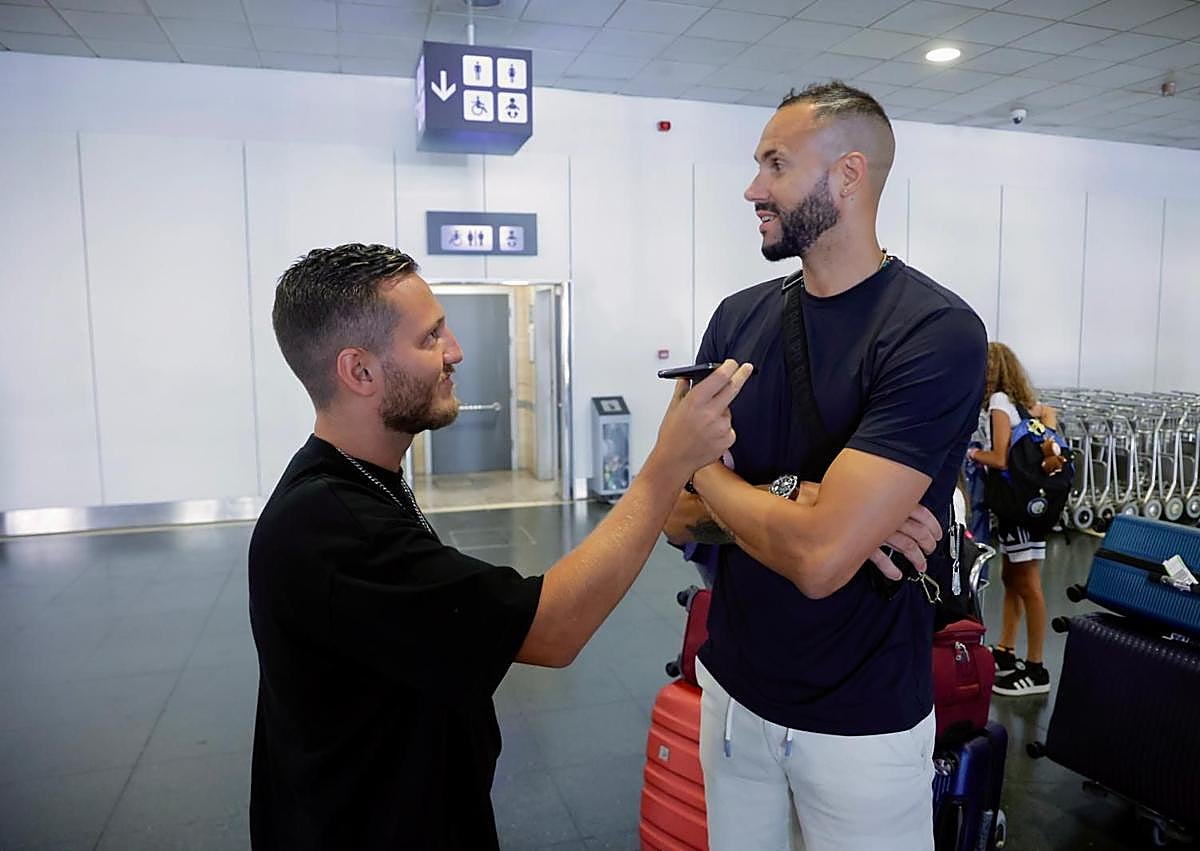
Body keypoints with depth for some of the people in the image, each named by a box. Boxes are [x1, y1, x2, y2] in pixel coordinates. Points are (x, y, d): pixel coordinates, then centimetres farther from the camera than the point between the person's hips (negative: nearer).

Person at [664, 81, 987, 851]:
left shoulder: (936, 332, -20)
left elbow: (819, 556, -29)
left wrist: (711, 475, -12)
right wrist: (794, 501, -20)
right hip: (732, 689, 5)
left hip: (861, 721, -5)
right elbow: (679, 517, -2)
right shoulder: (739, 318, -2)